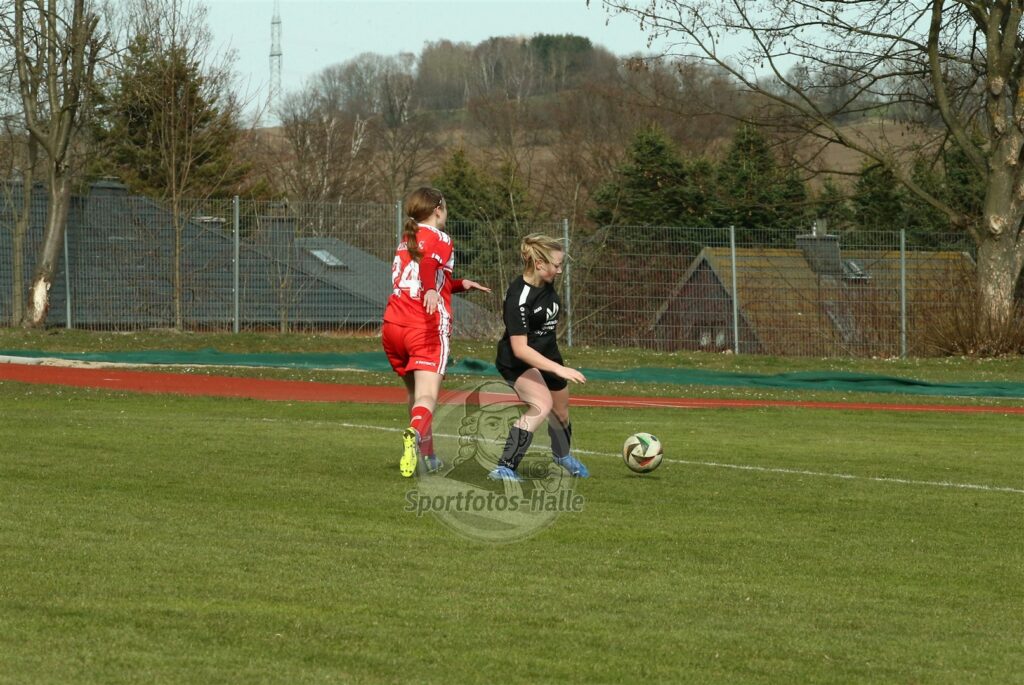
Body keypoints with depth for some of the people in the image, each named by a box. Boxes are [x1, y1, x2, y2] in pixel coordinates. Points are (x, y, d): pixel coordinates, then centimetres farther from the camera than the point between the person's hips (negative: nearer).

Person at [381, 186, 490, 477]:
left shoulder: (406, 241, 21)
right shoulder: (439, 239, -1)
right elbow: (429, 263, -25)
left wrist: (461, 284, 39)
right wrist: (431, 290, -42)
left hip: (393, 325, 7)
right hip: (427, 330, -7)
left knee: (415, 393, 22)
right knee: (427, 397, -16)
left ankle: (427, 456, 28)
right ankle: (414, 434, -45)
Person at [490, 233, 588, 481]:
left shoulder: (546, 284, -7)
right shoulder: (519, 297, -32)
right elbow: (520, 348, -35)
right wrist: (559, 369, -38)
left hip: (547, 353, 8)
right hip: (517, 360, -8)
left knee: (560, 412, 24)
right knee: (542, 405, -32)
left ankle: (563, 455, 56)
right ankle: (504, 468, -31)